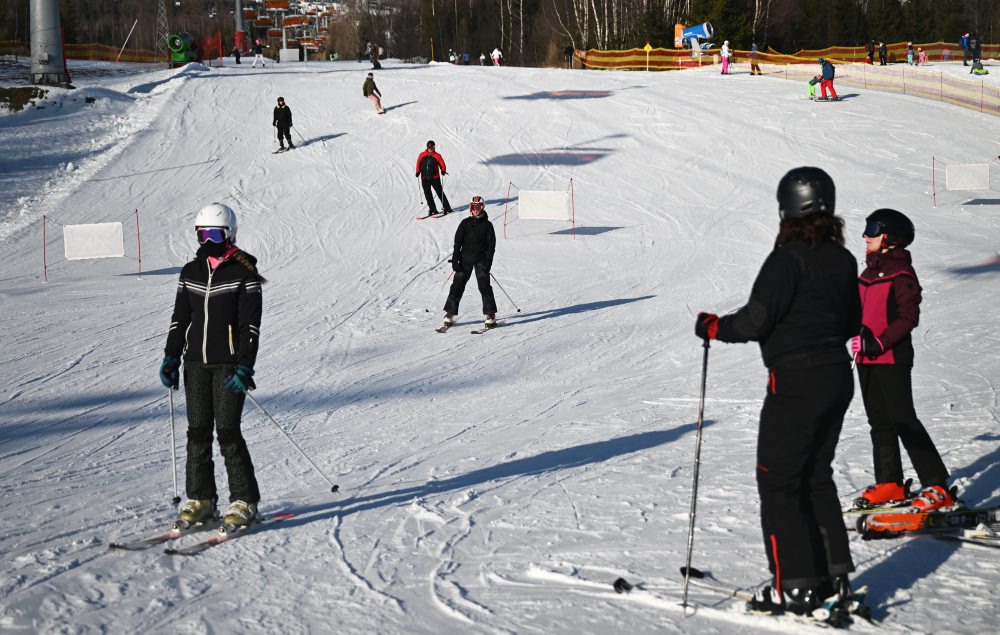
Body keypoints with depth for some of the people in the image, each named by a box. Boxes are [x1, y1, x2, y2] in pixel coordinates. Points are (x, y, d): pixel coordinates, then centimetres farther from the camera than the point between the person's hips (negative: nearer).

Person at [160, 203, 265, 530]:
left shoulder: (244, 274, -5)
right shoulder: (190, 273, 11)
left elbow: (250, 325, -9)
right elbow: (179, 319, 16)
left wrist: (245, 366, -16)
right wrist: (171, 358, 8)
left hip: (229, 364, -5)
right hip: (196, 363, 5)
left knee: (227, 431, -7)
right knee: (198, 431, 5)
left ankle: (244, 501, 1)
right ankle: (200, 499, 13)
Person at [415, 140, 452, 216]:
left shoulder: (437, 156, -1)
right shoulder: (422, 155, 6)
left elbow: (442, 164, -4)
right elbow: (418, 164, 12)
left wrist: (443, 171, -21)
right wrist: (418, 172, 0)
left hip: (435, 178, -3)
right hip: (424, 178, 3)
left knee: (440, 193, -5)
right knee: (427, 194, 4)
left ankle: (447, 208, 0)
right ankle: (433, 209, 14)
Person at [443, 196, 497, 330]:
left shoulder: (487, 224, 1)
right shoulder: (465, 223, 5)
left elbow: (491, 245, 0)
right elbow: (457, 242, 4)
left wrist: (488, 263, -9)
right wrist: (455, 260, -5)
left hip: (481, 260, -2)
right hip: (465, 259, 2)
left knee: (484, 286, -10)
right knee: (457, 285, -1)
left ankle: (490, 315, -3)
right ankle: (450, 314, 6)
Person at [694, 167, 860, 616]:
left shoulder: (789, 258, -17)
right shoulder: (843, 259, 6)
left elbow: (755, 321, -18)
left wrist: (713, 327, -1)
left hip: (796, 383, -8)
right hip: (838, 379, 8)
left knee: (778, 481, 1)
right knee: (816, 477, 19)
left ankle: (795, 587, 0)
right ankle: (834, 575, 21)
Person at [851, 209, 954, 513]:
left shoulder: (901, 274, -10)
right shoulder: (868, 273, 15)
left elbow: (908, 317, -16)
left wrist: (881, 342, -21)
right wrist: (860, 337, 4)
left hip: (892, 359, -8)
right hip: (867, 360, 8)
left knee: (904, 420, -10)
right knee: (880, 422, 11)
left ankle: (937, 486, -8)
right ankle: (890, 483, 19)